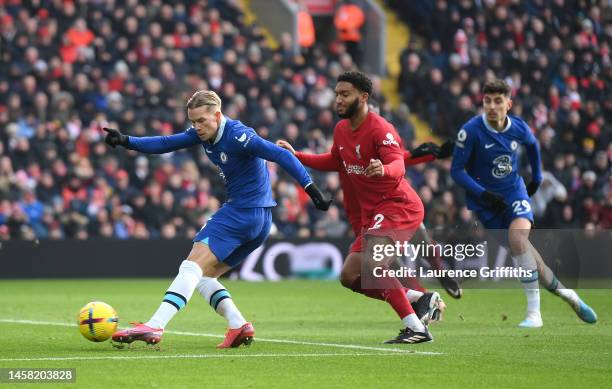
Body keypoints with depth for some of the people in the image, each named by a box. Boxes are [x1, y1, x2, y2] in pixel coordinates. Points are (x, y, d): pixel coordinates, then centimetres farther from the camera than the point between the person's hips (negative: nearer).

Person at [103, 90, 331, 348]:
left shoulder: (237, 135, -17)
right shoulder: (204, 133, 9)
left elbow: (281, 156, -20)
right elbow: (165, 144, 10)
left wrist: (310, 189, -25)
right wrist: (126, 141, -1)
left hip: (241, 211, -10)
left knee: (192, 267, -16)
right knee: (203, 277, 12)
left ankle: (155, 327, -25)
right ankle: (239, 326, -3)